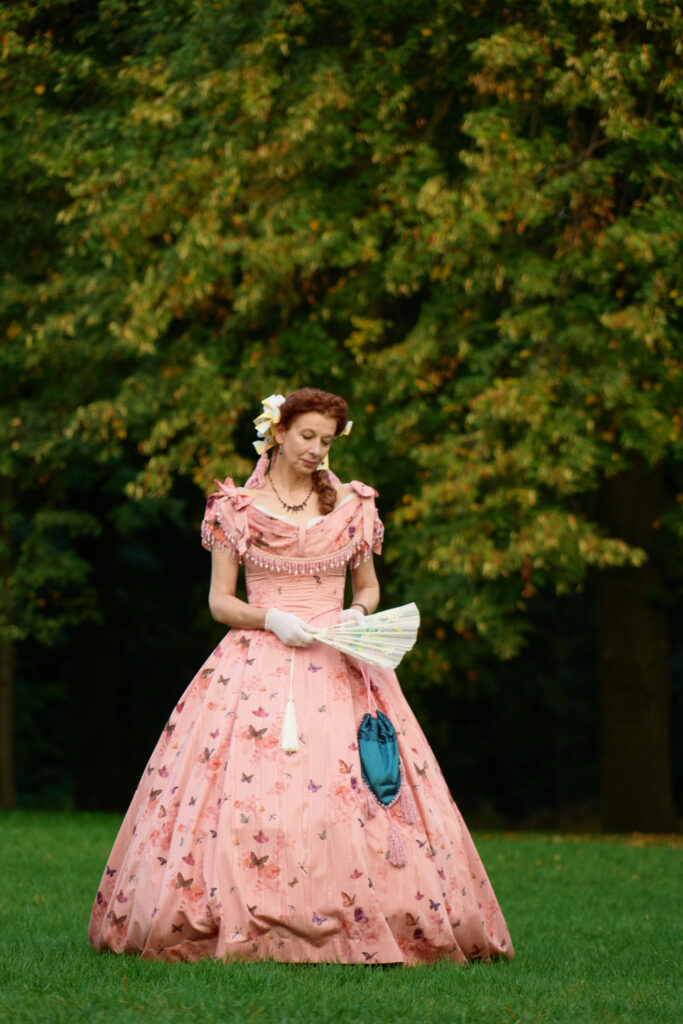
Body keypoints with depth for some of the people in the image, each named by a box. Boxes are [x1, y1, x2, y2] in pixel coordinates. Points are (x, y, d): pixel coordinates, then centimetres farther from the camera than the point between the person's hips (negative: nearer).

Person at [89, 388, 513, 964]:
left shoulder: (350, 506, 11)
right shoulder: (237, 508, 5)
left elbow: (369, 588, 19)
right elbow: (220, 601, 5)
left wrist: (358, 611, -4)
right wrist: (271, 619, -13)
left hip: (338, 665, 2)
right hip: (259, 662, -1)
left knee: (349, 790, -11)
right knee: (243, 786, -15)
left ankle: (358, 923, -9)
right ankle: (242, 921, -11)